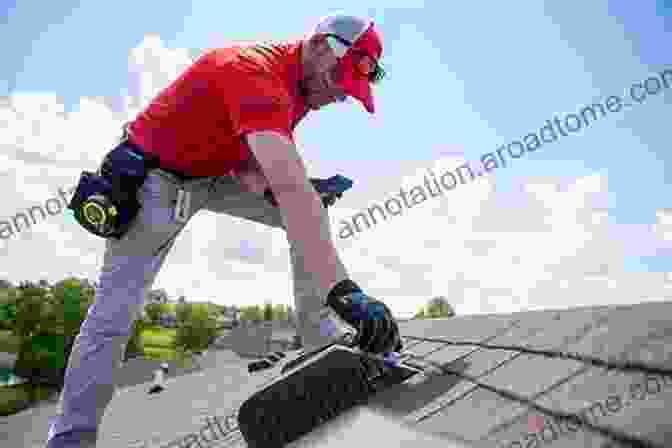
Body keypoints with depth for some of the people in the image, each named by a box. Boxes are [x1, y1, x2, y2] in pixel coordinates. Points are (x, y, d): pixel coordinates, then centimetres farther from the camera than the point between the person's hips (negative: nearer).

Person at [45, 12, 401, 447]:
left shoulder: (303, 82, -3)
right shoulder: (257, 69, -32)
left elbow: (274, 166, 5)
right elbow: (291, 189, -46)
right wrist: (343, 289, -52)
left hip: (217, 173, 8)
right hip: (157, 176, -8)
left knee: (314, 216, -5)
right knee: (116, 310, -10)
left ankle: (321, 348, -2)